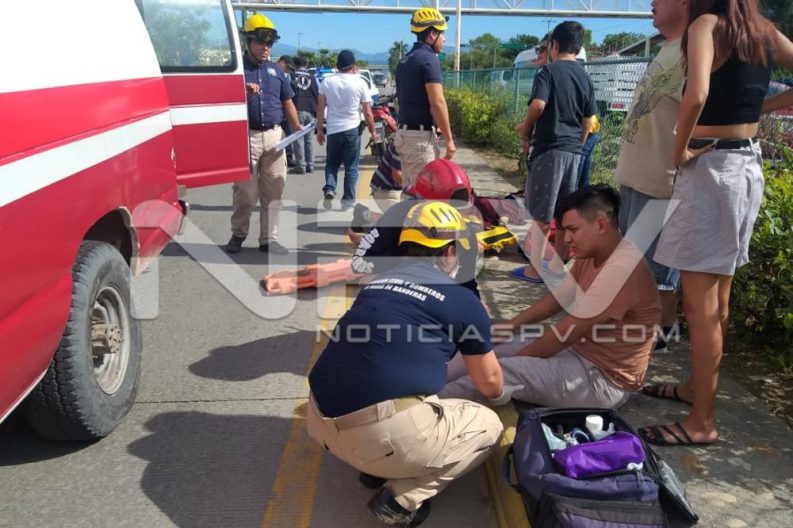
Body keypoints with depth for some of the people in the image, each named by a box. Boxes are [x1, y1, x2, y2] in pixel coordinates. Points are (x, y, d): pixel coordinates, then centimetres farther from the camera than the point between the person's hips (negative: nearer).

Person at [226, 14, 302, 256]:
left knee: (273, 192, 4)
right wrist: (242, 91, -20)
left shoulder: (276, 71, 16)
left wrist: (295, 125, 3)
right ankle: (238, 234, 17)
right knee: (245, 192, -1)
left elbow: (287, 101, 19)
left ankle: (269, 239, 11)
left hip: (274, 135, 4)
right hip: (246, 136, -4)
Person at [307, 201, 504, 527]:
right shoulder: (462, 300, 3)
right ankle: (401, 498, 4)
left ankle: (377, 466, 18)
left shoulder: (376, 285, 18)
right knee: (488, 426, 17)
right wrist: (499, 391, 42)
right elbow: (490, 385, 17)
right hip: (388, 433, -6)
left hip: (322, 424, 7)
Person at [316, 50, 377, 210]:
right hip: (352, 129, -1)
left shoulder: (327, 81, 0)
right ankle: (348, 199, 9)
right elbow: (367, 112, -2)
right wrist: (373, 131, 10)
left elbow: (320, 108, 3)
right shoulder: (359, 82, -4)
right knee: (351, 167, 9)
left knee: (331, 163, 18)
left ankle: (329, 189, -2)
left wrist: (319, 129, 11)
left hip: (333, 130, 2)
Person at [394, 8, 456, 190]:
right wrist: (449, 139, -14)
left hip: (404, 132, 9)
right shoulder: (429, 59, -12)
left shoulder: (404, 60, 15)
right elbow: (437, 103, -19)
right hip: (421, 136, -9)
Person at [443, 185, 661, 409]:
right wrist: (504, 329, 1)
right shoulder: (591, 255, 3)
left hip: (603, 378, -9)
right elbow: (555, 300, 10)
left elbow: (568, 331, -23)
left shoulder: (621, 269, -27)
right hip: (580, 350, 9)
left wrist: (513, 358, -12)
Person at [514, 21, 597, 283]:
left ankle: (536, 268, 4)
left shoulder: (549, 70, -7)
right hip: (574, 151, 6)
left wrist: (526, 129, -4)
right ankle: (558, 266, 19)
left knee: (540, 211, 0)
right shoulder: (586, 77, 11)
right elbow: (588, 120, 12)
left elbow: (538, 105, -21)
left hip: (549, 148, -6)